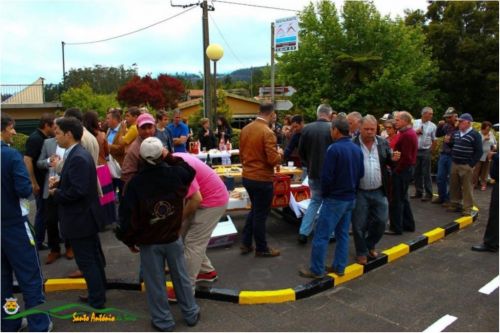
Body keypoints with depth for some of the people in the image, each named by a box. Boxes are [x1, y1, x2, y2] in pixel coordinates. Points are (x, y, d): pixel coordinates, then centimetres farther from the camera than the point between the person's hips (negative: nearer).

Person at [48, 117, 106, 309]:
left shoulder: (78, 158, -24)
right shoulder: (78, 154, 8)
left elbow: (77, 191, -29)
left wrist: (56, 193, -14)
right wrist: (59, 184, 0)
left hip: (80, 218, -10)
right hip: (86, 216, 10)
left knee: (87, 262, 2)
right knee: (93, 258, 20)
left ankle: (97, 301, 15)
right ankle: (98, 294, 34)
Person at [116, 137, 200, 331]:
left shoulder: (136, 182, -17)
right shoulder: (176, 174, -12)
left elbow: (128, 215, -12)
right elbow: (190, 170, 14)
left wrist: (129, 240, 2)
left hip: (149, 242, -2)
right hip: (173, 238, 3)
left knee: (155, 283, 12)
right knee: (181, 277, 18)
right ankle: (191, 314, 31)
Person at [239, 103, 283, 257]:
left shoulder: (245, 129, 3)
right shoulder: (267, 132, -20)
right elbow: (273, 160, -22)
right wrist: (280, 153, -1)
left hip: (247, 177, 7)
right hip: (262, 179, -7)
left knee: (254, 210, 23)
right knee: (261, 214, 7)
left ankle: (246, 243, 28)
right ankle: (261, 248, 22)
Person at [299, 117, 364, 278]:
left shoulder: (334, 148, -19)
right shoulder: (357, 149, 4)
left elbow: (326, 176, -18)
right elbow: (361, 174, 9)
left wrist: (325, 193, -2)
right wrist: (352, 189, 16)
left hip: (335, 199, -8)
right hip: (350, 198, 8)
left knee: (321, 235, 0)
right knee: (343, 234, 15)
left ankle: (316, 270, 6)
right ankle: (339, 267, 21)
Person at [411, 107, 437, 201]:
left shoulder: (432, 126, -2)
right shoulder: (415, 122, 4)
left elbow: (434, 140, 1)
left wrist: (430, 151, -3)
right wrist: (416, 132, -10)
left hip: (426, 151, -3)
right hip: (415, 150, 3)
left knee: (426, 173, -1)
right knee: (416, 172, 10)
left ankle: (428, 194, 5)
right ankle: (418, 192, 21)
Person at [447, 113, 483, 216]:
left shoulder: (475, 134, -8)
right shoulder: (456, 133, 13)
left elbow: (479, 151, -9)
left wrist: (471, 164, -13)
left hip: (466, 166, -6)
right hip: (454, 164, 7)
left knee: (467, 188, -2)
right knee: (454, 186, 12)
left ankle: (468, 208, 4)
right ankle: (454, 204, 23)